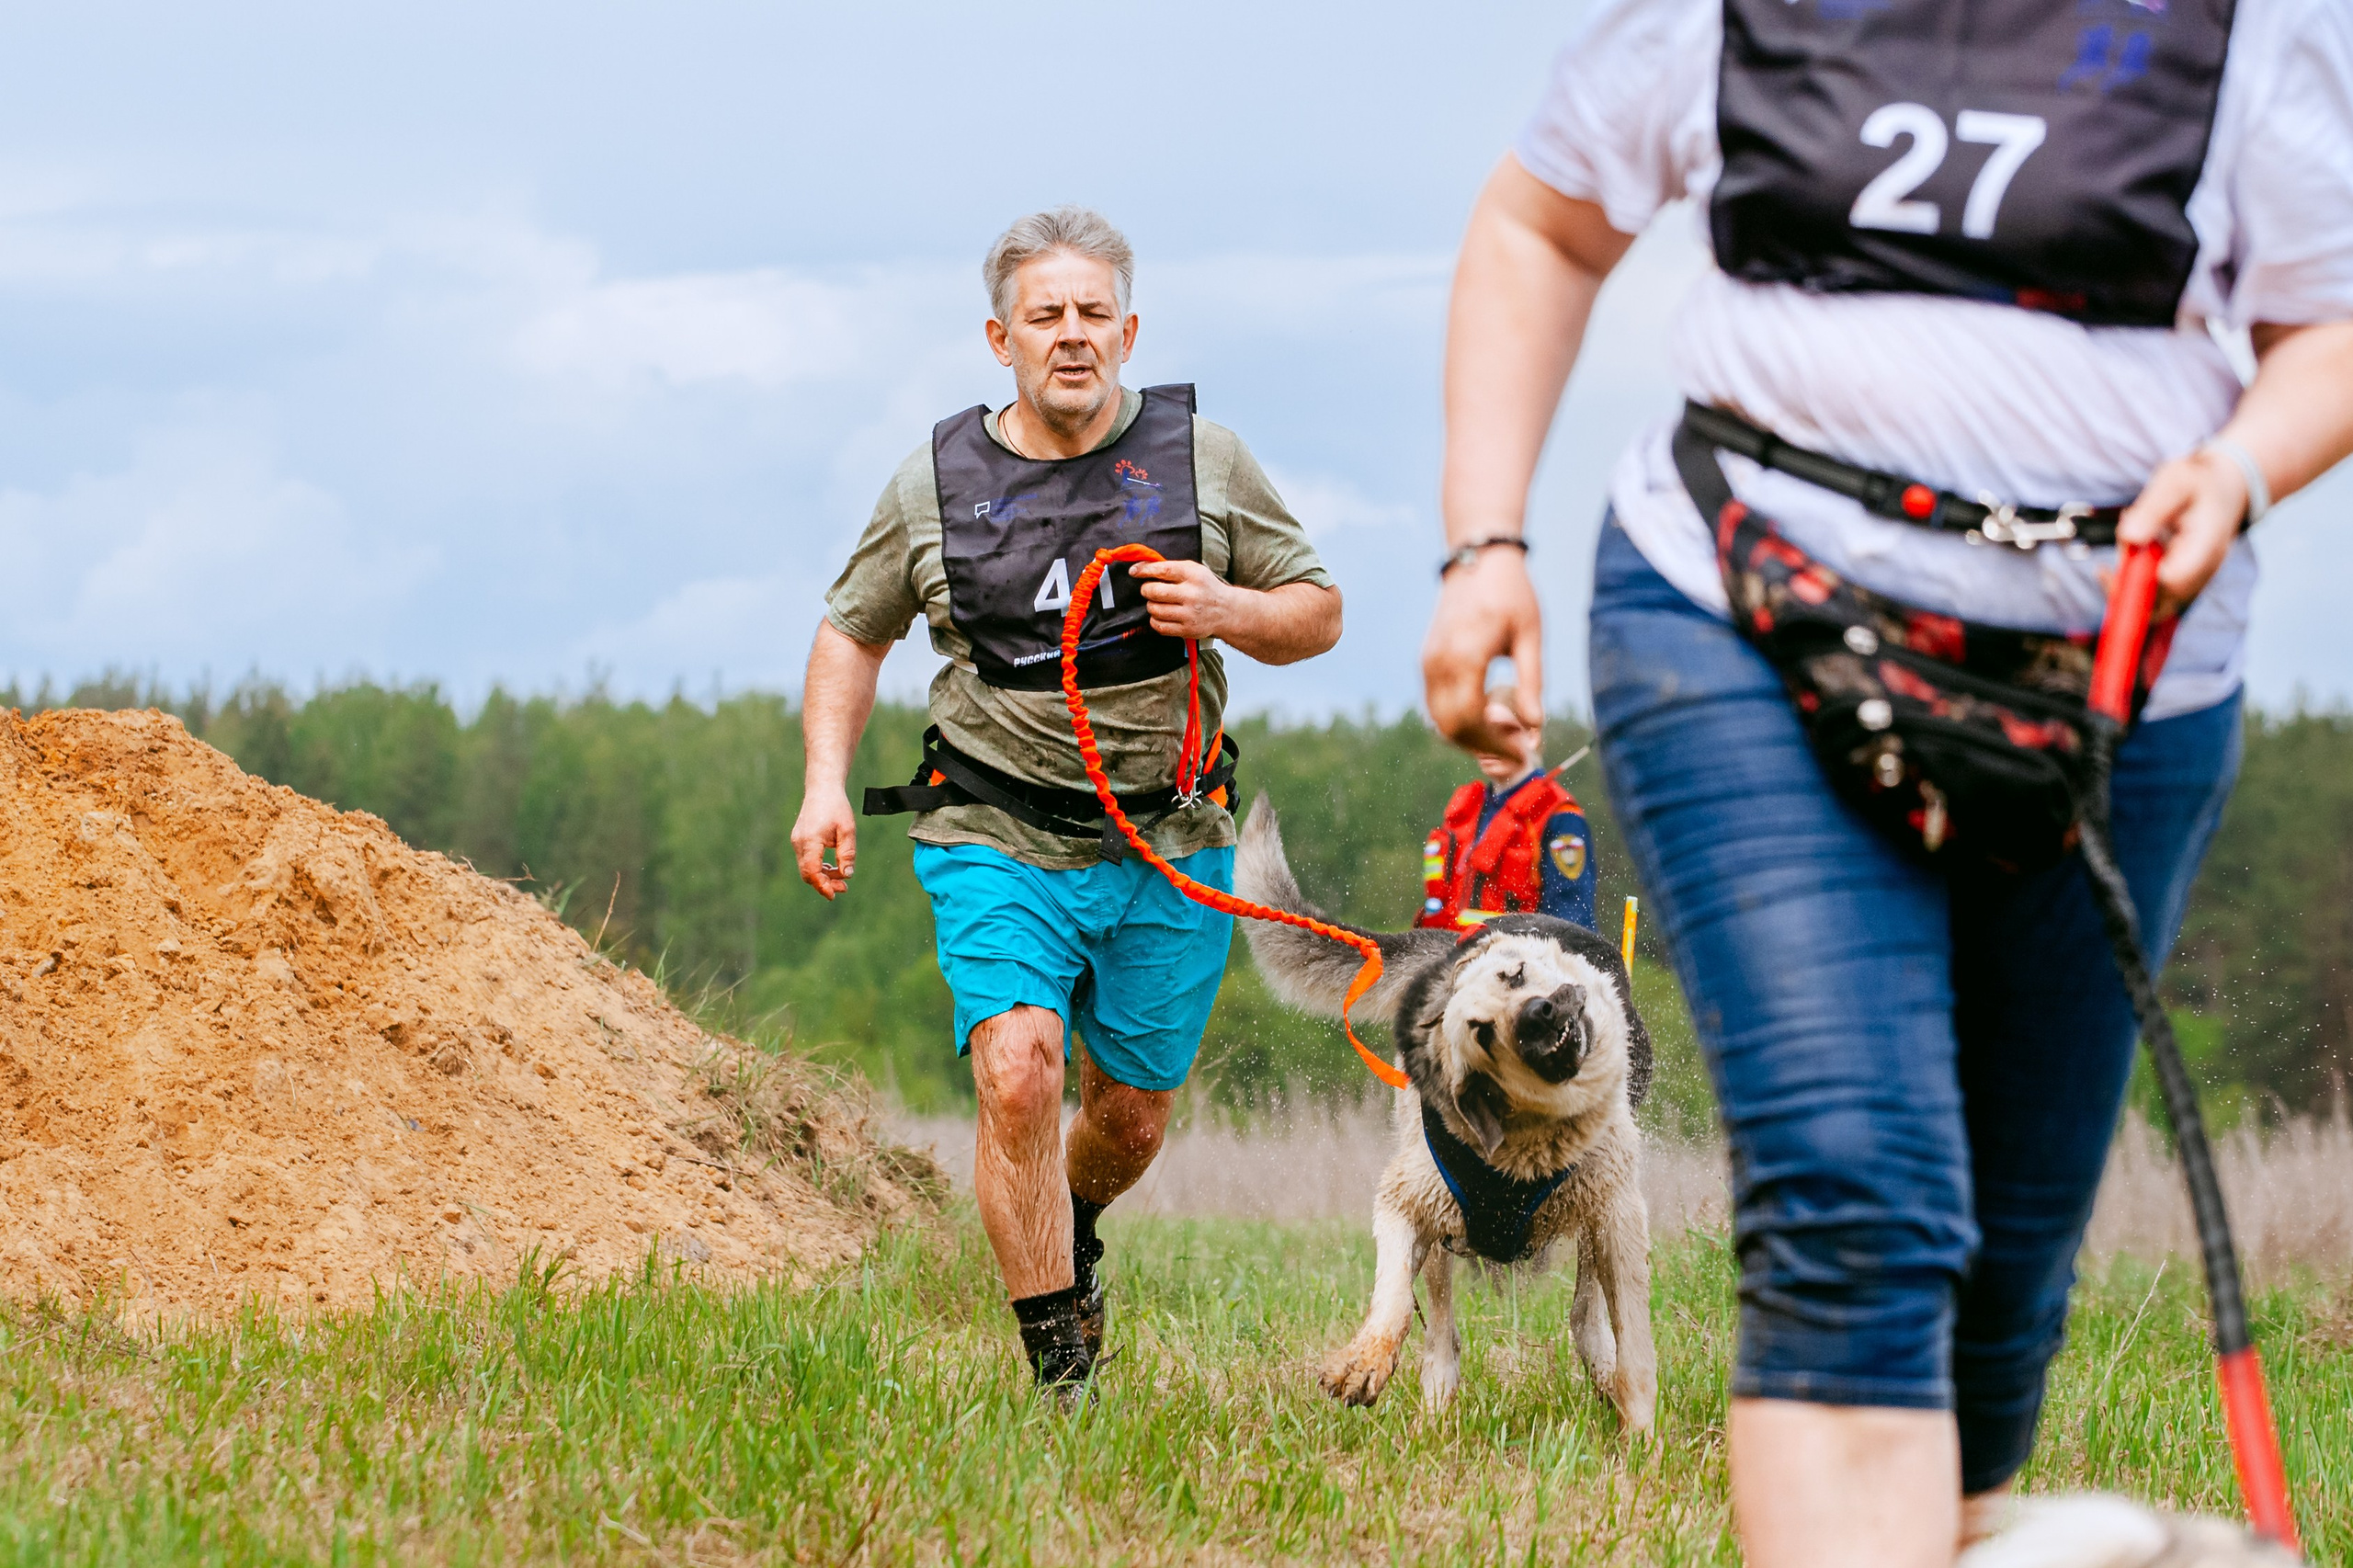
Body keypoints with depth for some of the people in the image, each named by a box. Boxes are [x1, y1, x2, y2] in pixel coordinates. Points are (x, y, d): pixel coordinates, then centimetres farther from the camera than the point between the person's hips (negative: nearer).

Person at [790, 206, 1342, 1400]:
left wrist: (1229, 612, -14)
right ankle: (1057, 1365, -13)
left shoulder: (1205, 460, 1)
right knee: (1018, 1075, -22)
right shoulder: (934, 484, 2)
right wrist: (826, 780, 3)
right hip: (998, 843, -1)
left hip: (1169, 847, 1)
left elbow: (1318, 611, 8)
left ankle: (1069, 1229, 48)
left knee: (1132, 1114, 12)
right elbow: (853, 631, 16)